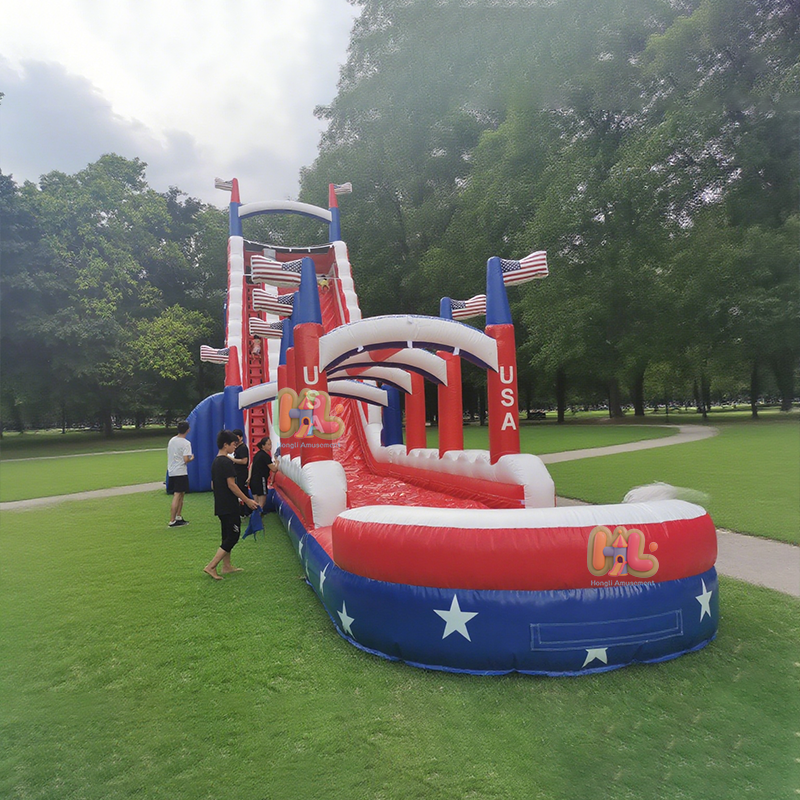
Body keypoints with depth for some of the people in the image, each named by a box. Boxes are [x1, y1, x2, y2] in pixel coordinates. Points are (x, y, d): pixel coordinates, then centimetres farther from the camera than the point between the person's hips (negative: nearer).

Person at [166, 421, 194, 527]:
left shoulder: (171, 440, 10)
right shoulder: (186, 443, -13)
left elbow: (169, 456, 17)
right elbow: (186, 460, -18)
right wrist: (192, 458, 2)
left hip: (171, 472, 8)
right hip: (181, 472, -8)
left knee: (181, 495, 18)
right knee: (177, 496, -6)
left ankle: (178, 517, 22)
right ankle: (172, 521, -6)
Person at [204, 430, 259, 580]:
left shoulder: (215, 462, 12)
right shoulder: (227, 462, -16)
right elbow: (231, 485, -20)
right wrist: (247, 500, -16)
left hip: (220, 505, 10)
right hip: (229, 506, -10)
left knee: (227, 535, 17)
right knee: (233, 536, -5)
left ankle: (227, 566, 24)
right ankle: (211, 566, -9)